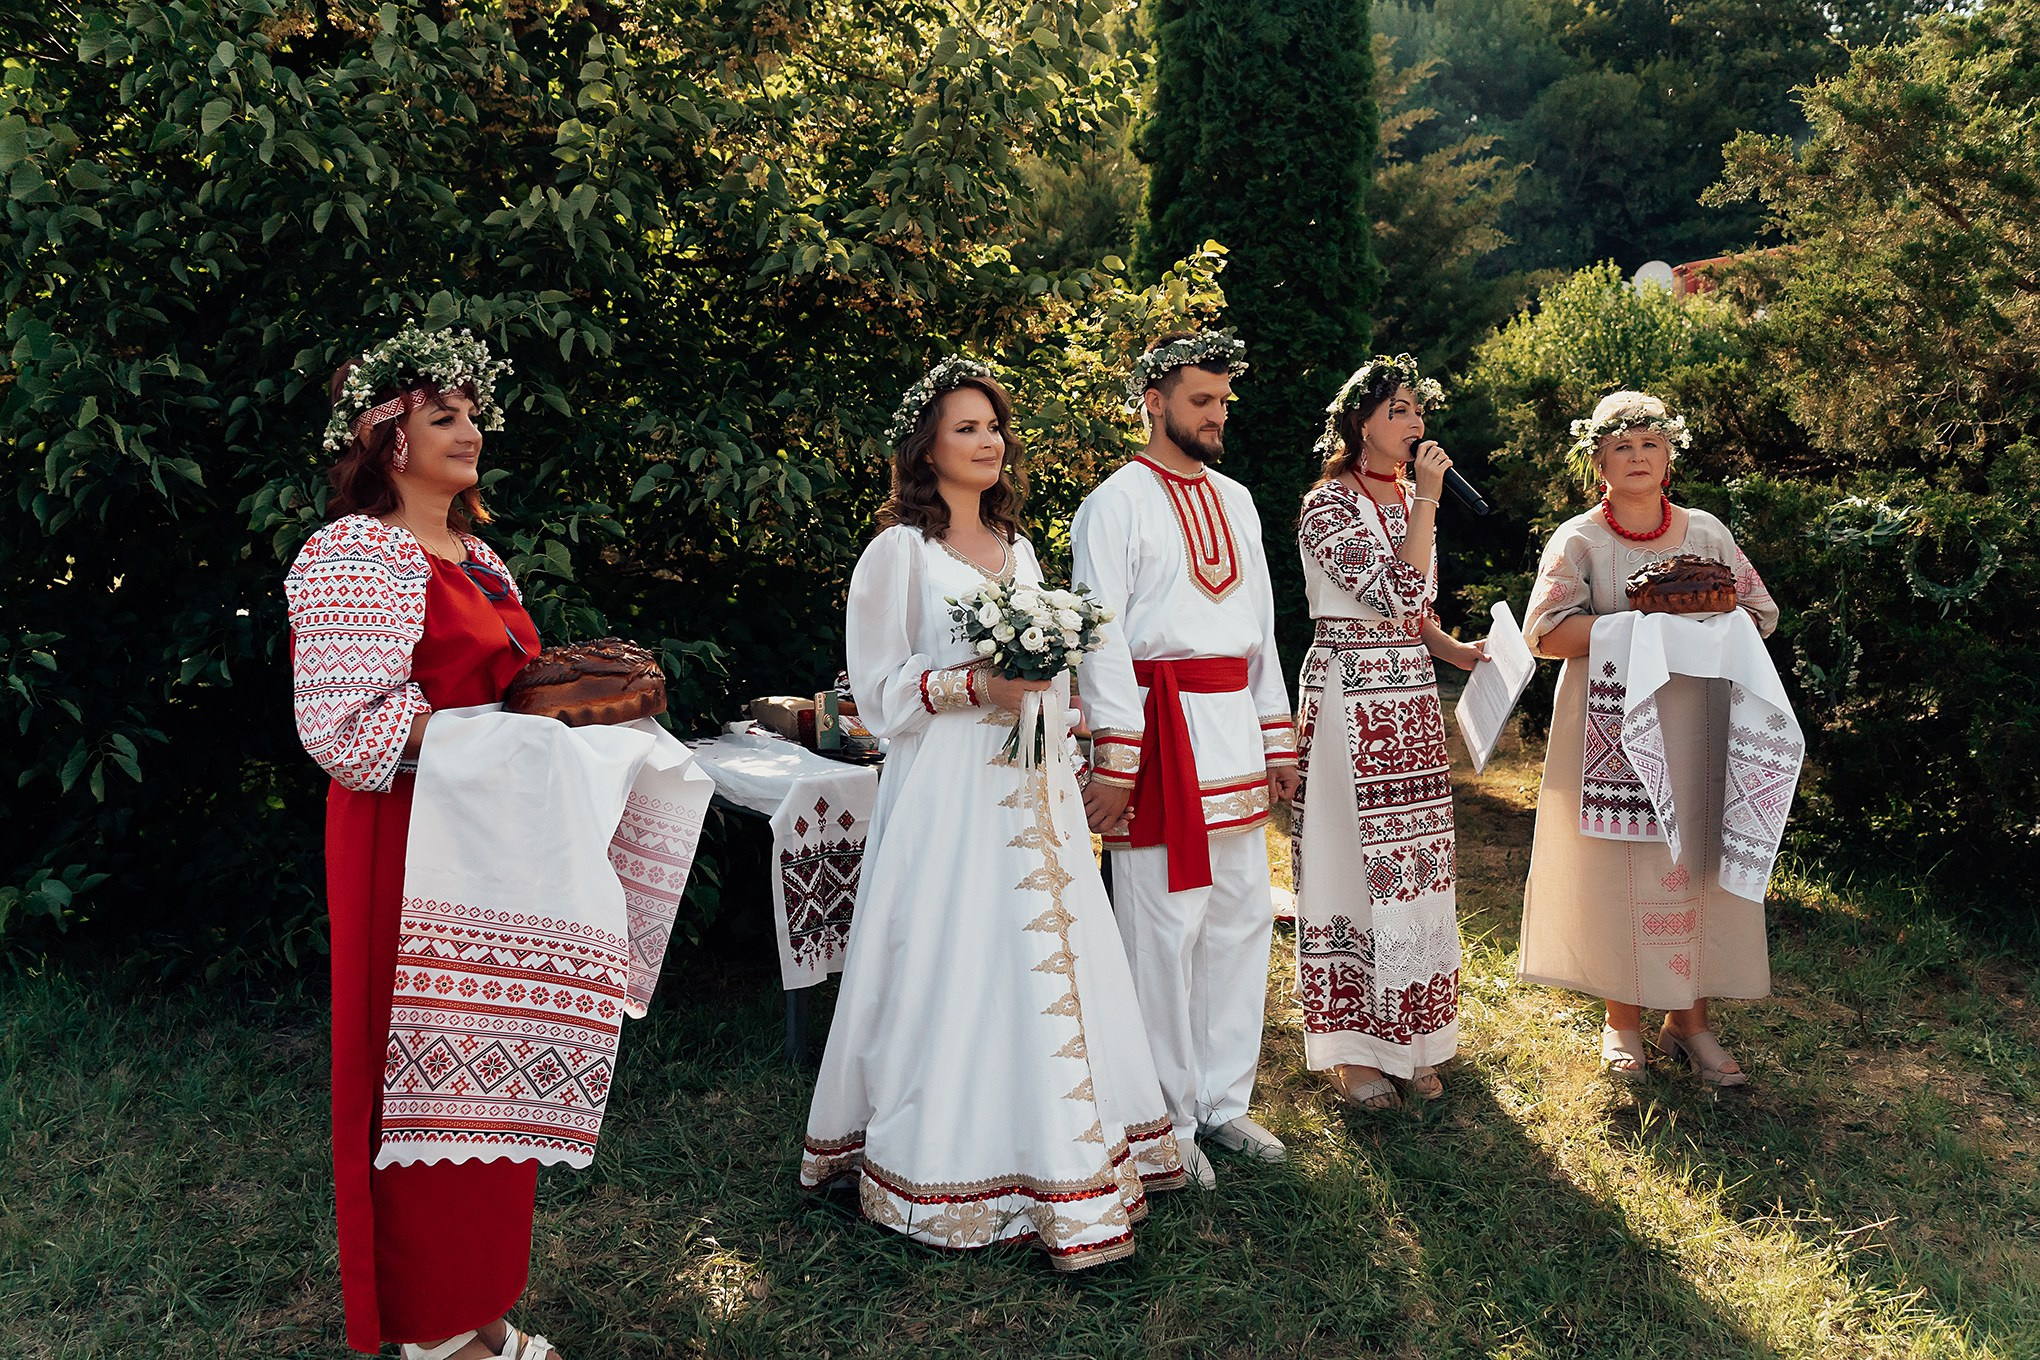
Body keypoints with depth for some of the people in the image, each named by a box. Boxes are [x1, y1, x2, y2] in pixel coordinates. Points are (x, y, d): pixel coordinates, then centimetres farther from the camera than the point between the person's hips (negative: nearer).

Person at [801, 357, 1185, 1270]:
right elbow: (878, 694, -6)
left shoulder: (1018, 550, 16)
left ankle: (1058, 1154, 19)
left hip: (1033, 790, 6)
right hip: (948, 794, -6)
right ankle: (951, 1160, 11)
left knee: (1048, 962, 7)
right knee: (961, 970, -3)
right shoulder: (900, 551, -3)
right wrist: (976, 685, -17)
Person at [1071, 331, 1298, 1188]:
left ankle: (1221, 1100, 23)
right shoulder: (1116, 503, -4)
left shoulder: (1235, 501, 17)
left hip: (1235, 728, 7)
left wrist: (1278, 734, 17)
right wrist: (1112, 760, -15)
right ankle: (1166, 1125, 10)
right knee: (1165, 926, -3)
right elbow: (1100, 639, -9)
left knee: (1242, 916, 10)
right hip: (1159, 726, -7)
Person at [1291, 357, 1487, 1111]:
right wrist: (1426, 501, -15)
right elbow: (1397, 593, -20)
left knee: (1412, 861, 9)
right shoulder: (1328, 505, -10)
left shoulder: (1409, 502, 14)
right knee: (1354, 859, -2)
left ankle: (1408, 1036, 21)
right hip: (1350, 695, -7)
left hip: (1412, 696, 7)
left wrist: (1455, 649, 3)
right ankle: (1353, 1047, 10)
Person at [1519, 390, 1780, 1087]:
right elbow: (1546, 630, -12)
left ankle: (1689, 1018, 15)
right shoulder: (1578, 540, 0)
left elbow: (1761, 612, 9)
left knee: (1696, 864, 3)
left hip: (1694, 724, 3)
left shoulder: (1706, 532, 10)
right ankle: (1623, 1020, 14)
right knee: (1617, 867, 0)